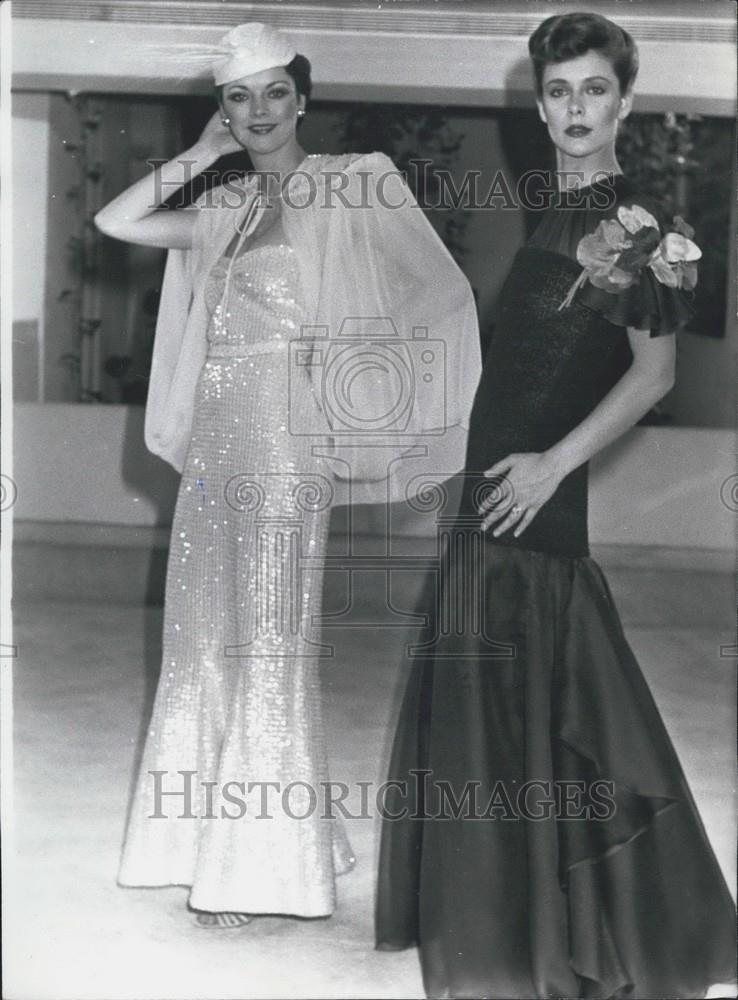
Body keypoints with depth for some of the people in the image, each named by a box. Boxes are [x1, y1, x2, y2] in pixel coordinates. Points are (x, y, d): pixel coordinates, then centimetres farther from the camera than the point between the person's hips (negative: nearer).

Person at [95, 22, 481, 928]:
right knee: (208, 636, 11)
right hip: (216, 435, 7)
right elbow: (115, 221, 8)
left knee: (268, 642, -2)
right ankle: (216, 846, 25)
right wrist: (201, 154, 9)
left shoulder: (353, 184, -2)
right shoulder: (226, 208, 15)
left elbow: (440, 289, -7)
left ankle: (260, 865, 10)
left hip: (288, 435, -6)